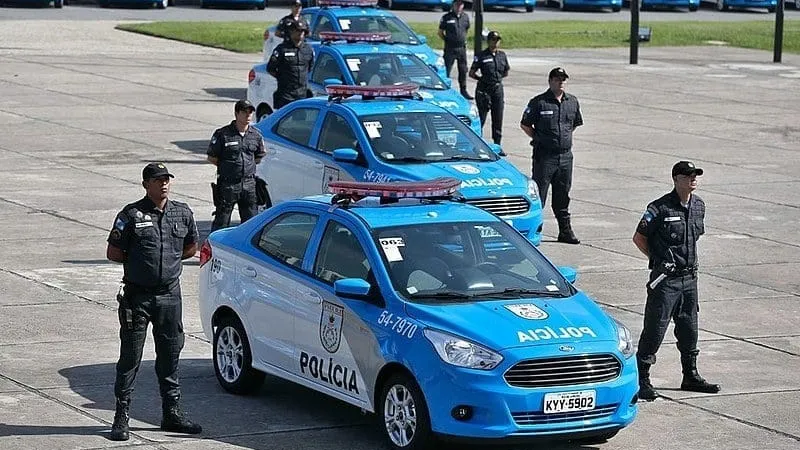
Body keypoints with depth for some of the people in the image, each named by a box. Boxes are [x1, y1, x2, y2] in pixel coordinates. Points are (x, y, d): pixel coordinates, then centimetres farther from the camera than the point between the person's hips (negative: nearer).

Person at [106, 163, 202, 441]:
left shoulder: (182, 213, 6)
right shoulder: (131, 215, -6)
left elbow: (191, 247, 20)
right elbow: (113, 253, -2)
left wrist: (169, 259, 9)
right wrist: (139, 261, -1)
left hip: (170, 295, 4)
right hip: (137, 296, -4)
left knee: (170, 355, 10)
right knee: (130, 356, -1)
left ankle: (172, 413, 19)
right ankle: (121, 416, 4)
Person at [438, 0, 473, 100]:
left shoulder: (465, 17, 7)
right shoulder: (446, 17, -5)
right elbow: (440, 33, 2)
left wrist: (463, 40, 11)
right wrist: (448, 40, -2)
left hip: (462, 48, 4)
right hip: (450, 49, -4)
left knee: (463, 70, 10)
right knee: (447, 70, -2)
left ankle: (463, 91, 20)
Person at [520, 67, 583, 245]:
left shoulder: (572, 102, 8)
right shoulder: (539, 102, -7)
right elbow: (525, 124, 0)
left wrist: (564, 137, 14)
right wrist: (539, 139, -1)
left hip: (565, 155, 5)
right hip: (544, 155, -5)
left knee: (562, 196, 13)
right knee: (538, 195, -3)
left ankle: (565, 231, 19)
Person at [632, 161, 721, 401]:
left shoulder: (698, 205, 7)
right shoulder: (660, 208, -13)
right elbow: (639, 238, -6)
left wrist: (688, 260, 13)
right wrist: (658, 260, -4)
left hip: (690, 277, 6)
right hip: (666, 279, -6)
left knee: (689, 328, 14)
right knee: (655, 328, -5)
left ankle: (691, 376, 26)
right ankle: (642, 379, 0)